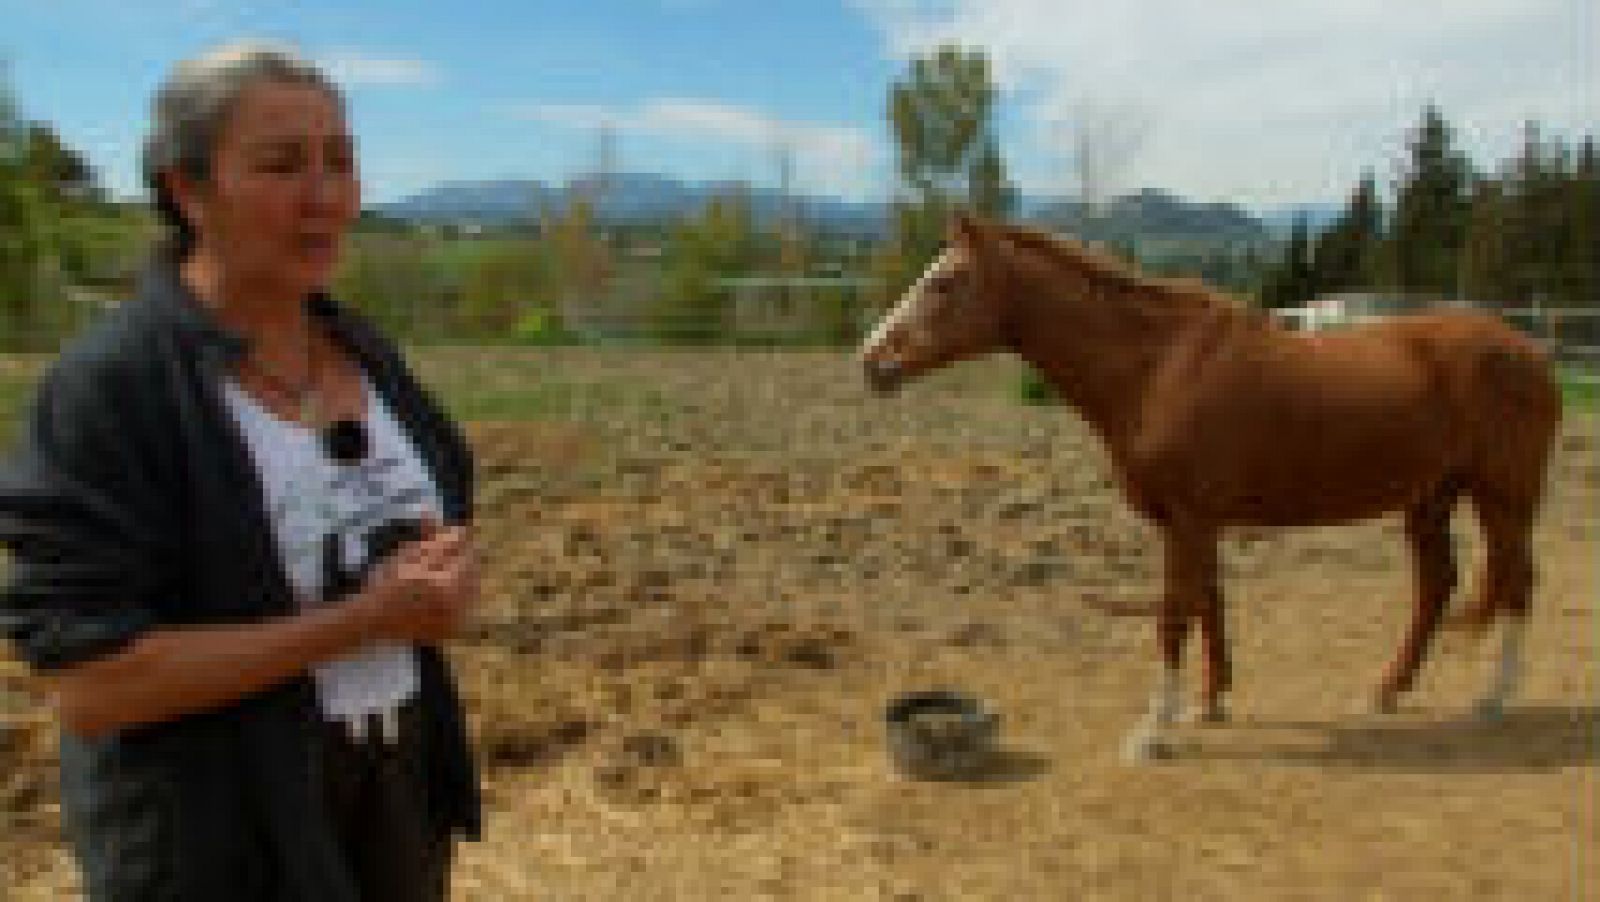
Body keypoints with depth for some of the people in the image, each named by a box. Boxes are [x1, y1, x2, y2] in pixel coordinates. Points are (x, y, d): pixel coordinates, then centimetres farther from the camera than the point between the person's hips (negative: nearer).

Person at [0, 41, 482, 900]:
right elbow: (85, 681, -22)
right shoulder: (106, 385, -18)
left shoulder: (365, 351, 1)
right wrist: (362, 621, -25)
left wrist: (443, 574, -11)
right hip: (224, 828, -5)